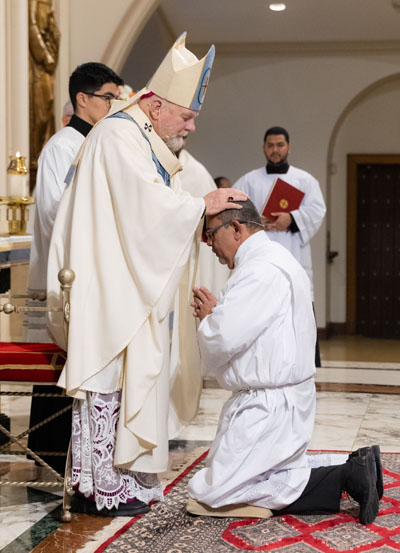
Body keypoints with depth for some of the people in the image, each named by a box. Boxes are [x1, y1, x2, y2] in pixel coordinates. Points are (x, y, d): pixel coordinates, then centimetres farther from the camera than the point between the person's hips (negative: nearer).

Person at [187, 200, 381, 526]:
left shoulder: (261, 270, -19)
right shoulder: (276, 258, 15)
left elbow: (224, 340, -24)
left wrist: (209, 317, -4)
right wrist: (217, 313, 4)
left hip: (269, 405, -11)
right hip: (284, 397, 11)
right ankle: (351, 472, 6)